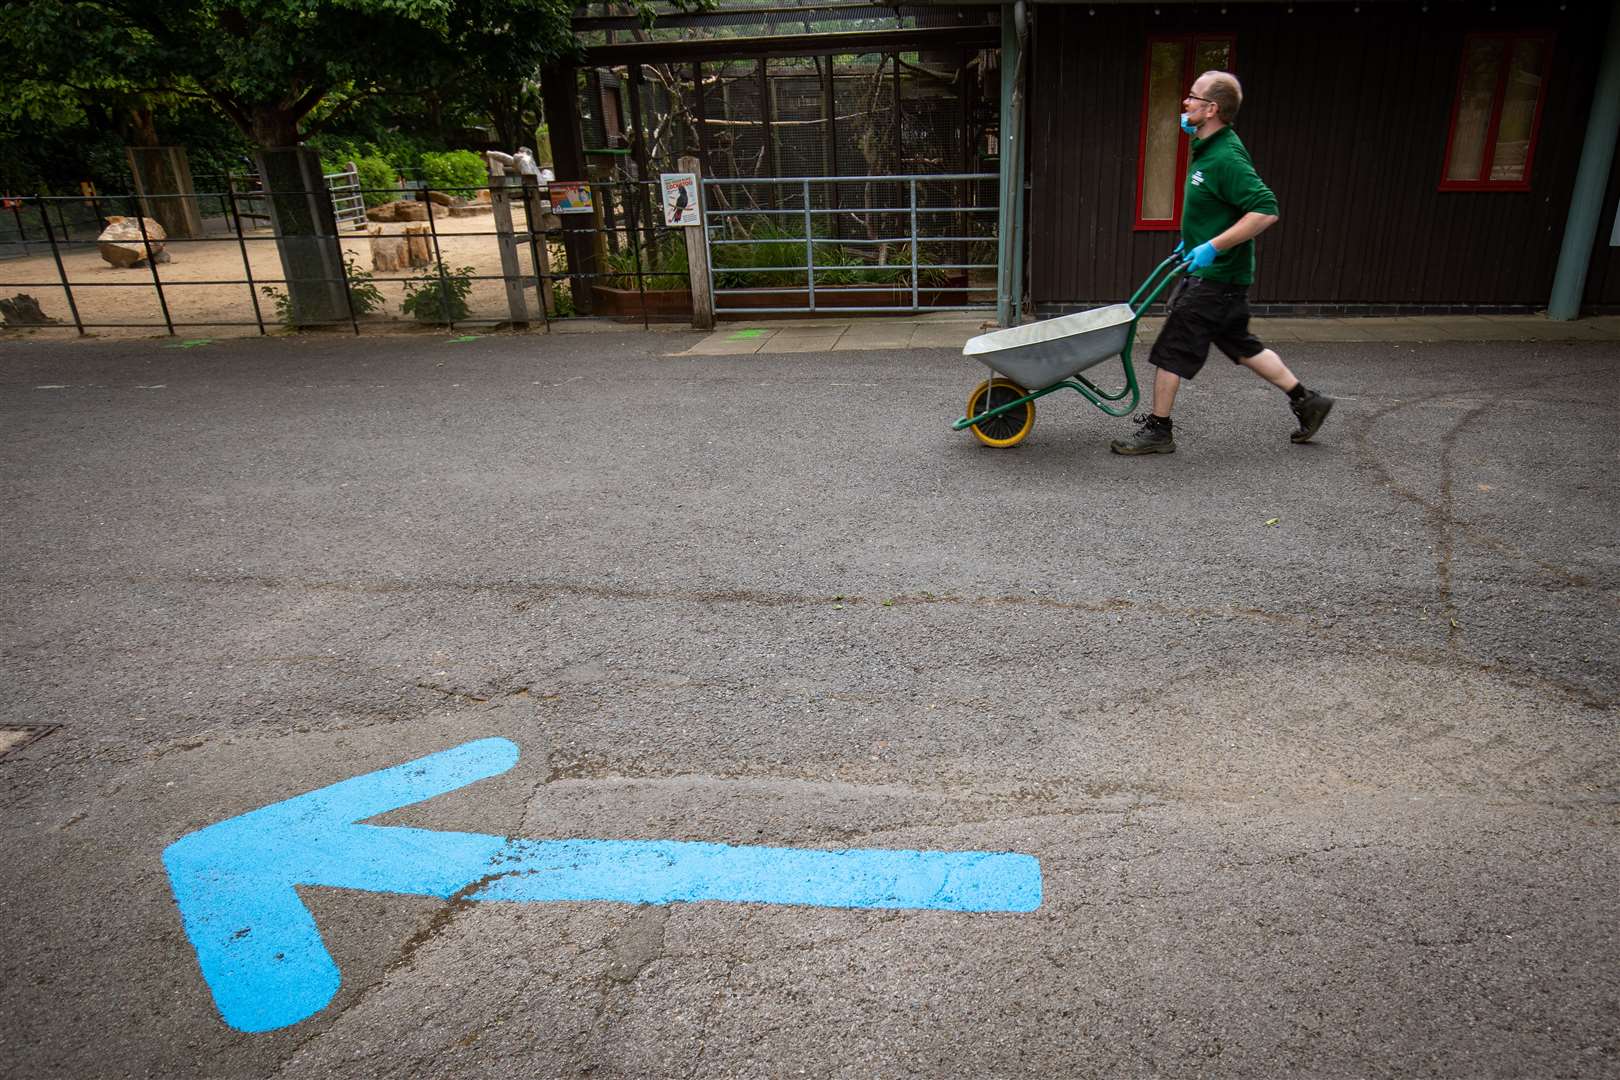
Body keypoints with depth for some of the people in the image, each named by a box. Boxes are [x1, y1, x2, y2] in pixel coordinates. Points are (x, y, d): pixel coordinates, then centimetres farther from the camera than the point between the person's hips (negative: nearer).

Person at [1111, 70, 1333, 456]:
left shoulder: (1225, 158, -20)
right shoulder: (1207, 149, 11)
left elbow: (1265, 210, -27)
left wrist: (1213, 246, -27)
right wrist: (1193, 238, 19)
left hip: (1216, 278, -10)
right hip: (1207, 273, 10)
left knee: (1170, 350, -3)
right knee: (1242, 346, 19)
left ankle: (1157, 431, 8)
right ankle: (1306, 401, 28)